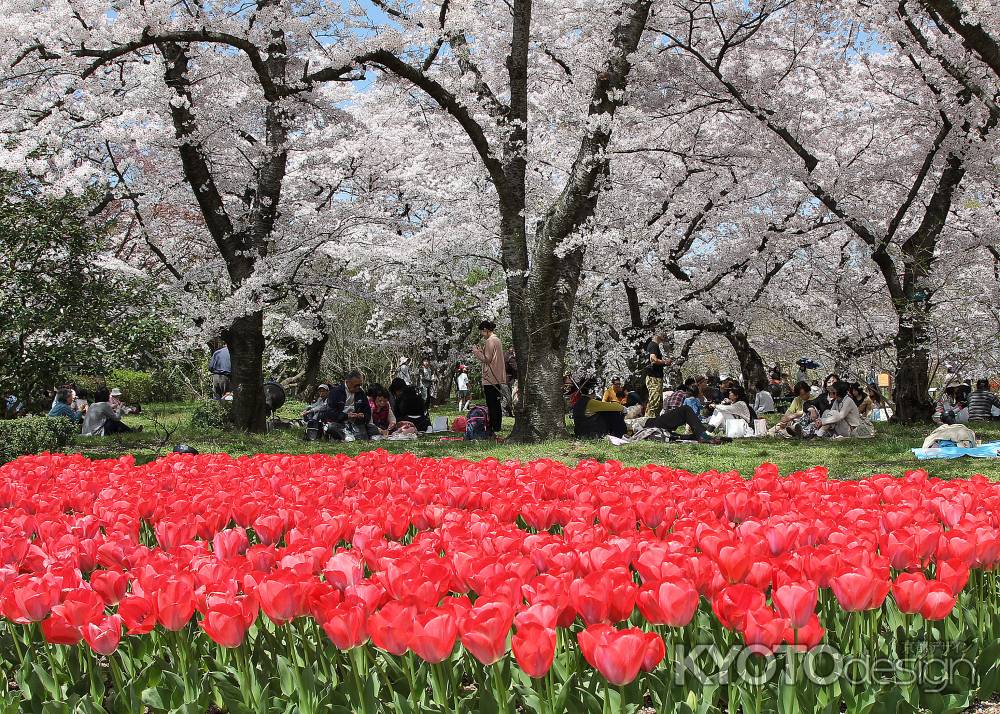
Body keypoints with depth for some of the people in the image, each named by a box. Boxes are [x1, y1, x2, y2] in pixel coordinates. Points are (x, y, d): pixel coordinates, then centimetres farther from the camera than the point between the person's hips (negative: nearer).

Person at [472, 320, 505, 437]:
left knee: (491, 404, -8)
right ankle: (497, 427, 18)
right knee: (496, 404, 13)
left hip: (490, 378, -10)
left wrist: (477, 352, -4)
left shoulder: (489, 341, -14)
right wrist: (481, 350, 18)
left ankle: (491, 428, -8)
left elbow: (487, 359, -17)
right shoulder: (497, 339, 16)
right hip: (497, 377, 10)